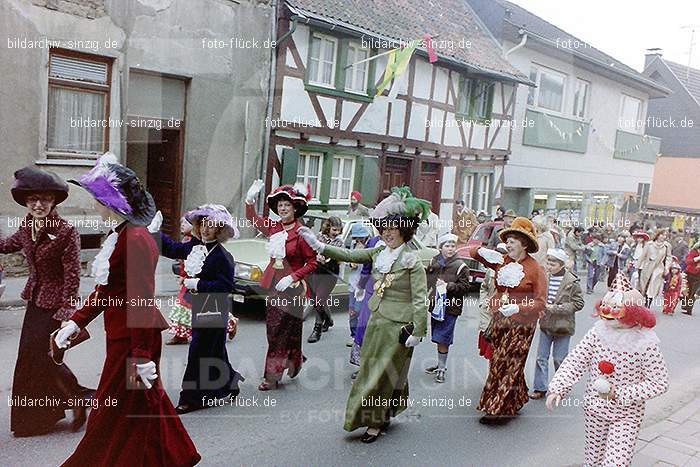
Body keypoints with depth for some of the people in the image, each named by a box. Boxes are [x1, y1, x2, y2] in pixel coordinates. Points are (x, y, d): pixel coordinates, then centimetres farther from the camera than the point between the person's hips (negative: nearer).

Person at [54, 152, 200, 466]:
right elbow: (104, 289, 18)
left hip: (134, 338, -10)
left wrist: (142, 356, -21)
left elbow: (142, 300, -23)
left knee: (118, 414, 5)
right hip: (120, 335, 10)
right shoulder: (118, 235, 11)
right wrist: (76, 322, 15)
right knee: (146, 403, 21)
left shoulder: (135, 239, -21)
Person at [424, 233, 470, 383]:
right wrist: (428, 292, 3)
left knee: (443, 340, -5)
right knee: (438, 338, 16)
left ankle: (442, 368, 7)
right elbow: (428, 279, 18)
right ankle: (440, 364, 31)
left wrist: (448, 286, -21)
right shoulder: (434, 261, 7)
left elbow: (465, 287, -10)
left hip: (450, 308, -5)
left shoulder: (461, 266, -7)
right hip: (435, 306, 6)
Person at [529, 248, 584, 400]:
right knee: (541, 358, 8)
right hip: (546, 324, 4)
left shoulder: (572, 281, -13)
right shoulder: (544, 277, -3)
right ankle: (540, 388, 18)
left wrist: (555, 308, -18)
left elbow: (578, 303, -12)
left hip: (562, 326, -4)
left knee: (559, 359, 8)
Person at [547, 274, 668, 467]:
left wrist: (619, 394, -20)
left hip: (626, 416, -3)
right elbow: (574, 362, -8)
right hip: (594, 409, 3)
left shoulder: (645, 344, -19)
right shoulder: (597, 333, -11)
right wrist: (557, 389, -19)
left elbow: (659, 383, -13)